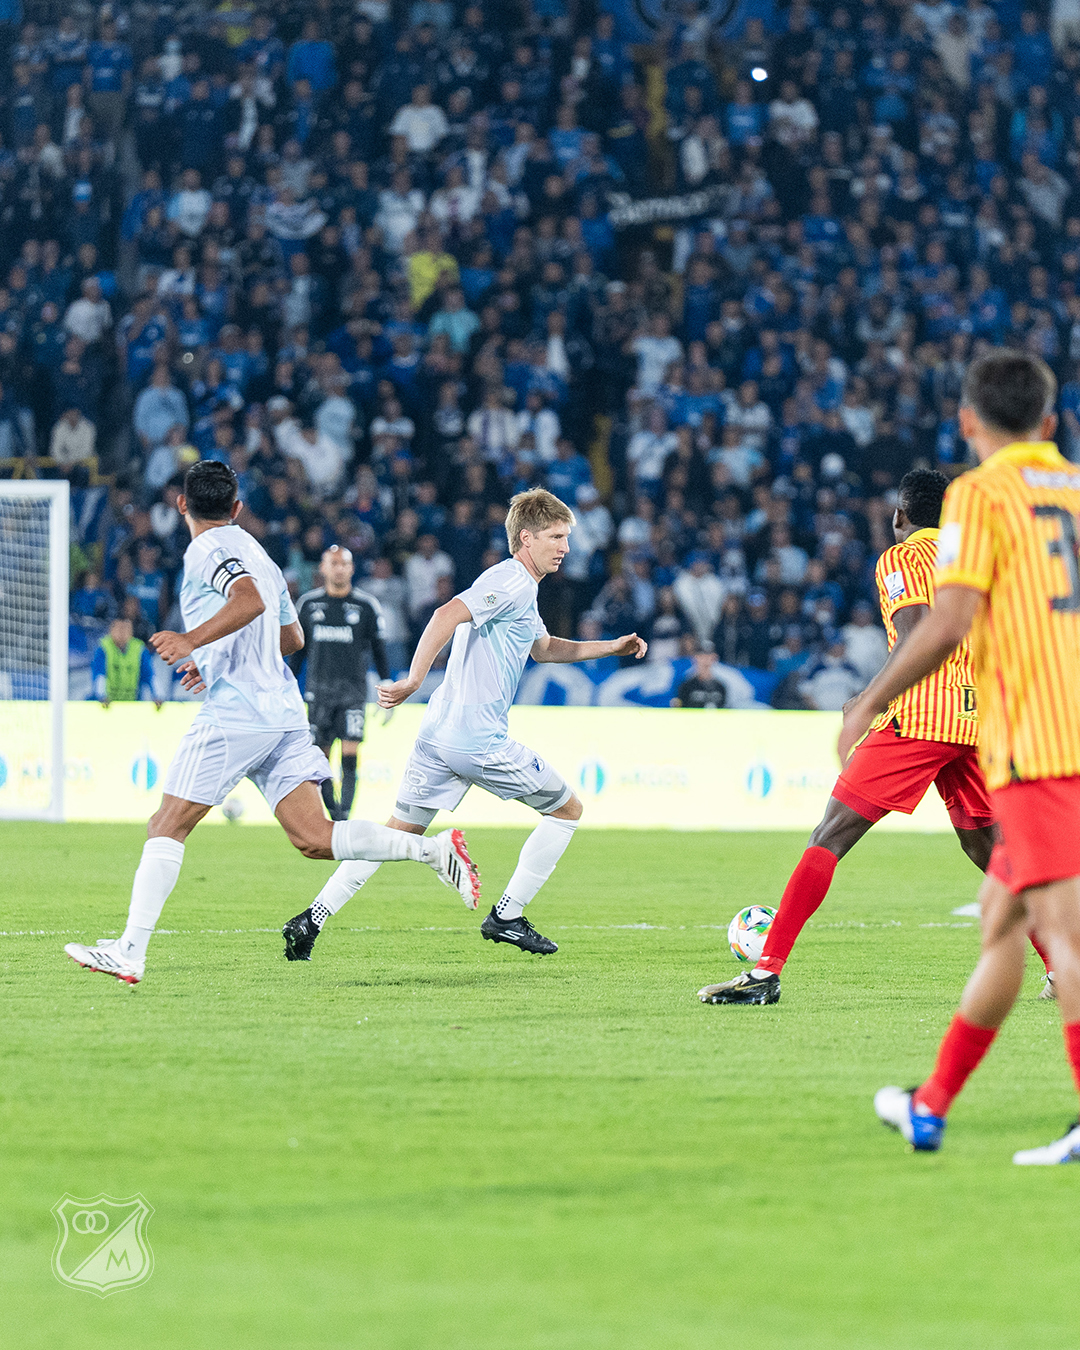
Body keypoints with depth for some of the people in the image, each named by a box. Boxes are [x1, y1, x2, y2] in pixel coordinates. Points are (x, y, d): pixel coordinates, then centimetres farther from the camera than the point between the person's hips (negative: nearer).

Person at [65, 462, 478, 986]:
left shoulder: (207, 549, -4)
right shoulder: (256, 552, 22)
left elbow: (250, 600, -23)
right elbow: (291, 637, 32)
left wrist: (193, 641, -30)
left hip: (233, 716, -8)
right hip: (283, 712, 8)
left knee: (166, 827, -3)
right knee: (314, 839, 1)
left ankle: (130, 952, -8)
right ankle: (435, 848, -10)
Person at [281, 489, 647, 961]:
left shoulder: (519, 587, 21)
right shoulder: (512, 582, -12)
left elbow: (541, 647, 38)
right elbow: (447, 615, -26)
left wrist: (610, 648, 31)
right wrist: (413, 682, -32)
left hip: (438, 735, 9)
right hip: (480, 740, -9)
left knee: (400, 831, 11)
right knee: (567, 809, 8)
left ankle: (311, 919, 2)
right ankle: (506, 917, 9)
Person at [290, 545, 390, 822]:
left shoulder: (366, 606, 2)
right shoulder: (308, 604, 7)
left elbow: (380, 651, 8)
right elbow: (297, 650, 15)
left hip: (353, 689, -2)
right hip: (318, 689, 2)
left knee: (350, 754, -13)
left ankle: (344, 815, -11)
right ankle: (332, 811, 14)